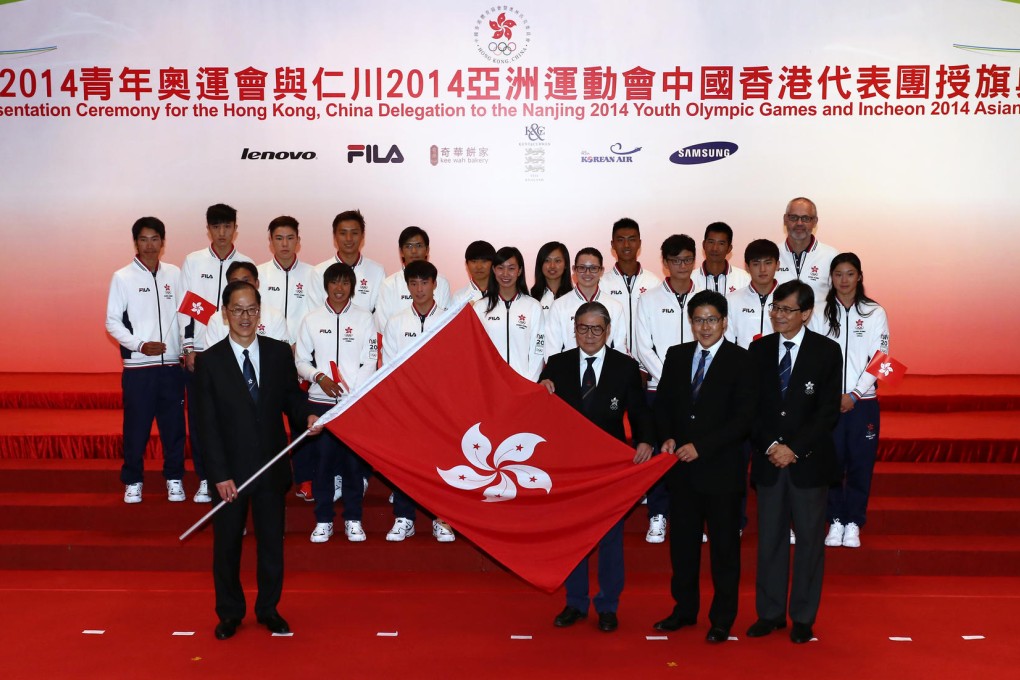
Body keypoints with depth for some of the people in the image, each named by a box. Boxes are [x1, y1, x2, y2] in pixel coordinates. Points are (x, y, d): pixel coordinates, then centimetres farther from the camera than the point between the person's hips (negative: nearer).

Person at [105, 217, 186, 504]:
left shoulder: (174, 274, 7)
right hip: (138, 366, -2)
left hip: (172, 364, 2)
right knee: (136, 426, 3)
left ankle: (174, 478, 19)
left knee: (174, 424, 6)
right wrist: (139, 345, -13)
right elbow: (112, 322, -1)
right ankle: (133, 481, 18)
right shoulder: (123, 277, 0)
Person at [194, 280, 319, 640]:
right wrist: (220, 475, -13)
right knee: (227, 544, 11)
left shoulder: (279, 353, 0)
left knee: (272, 541, 12)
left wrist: (306, 416, -15)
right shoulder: (209, 361, -6)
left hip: (272, 466, 2)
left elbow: (291, 397, 9)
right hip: (231, 470, -2)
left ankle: (269, 609, 29)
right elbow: (207, 424, -8)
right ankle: (230, 613, 29)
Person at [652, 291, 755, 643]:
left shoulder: (741, 360, -6)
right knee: (682, 541, 13)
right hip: (682, 467, 4)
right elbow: (662, 403, 13)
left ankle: (722, 620, 19)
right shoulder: (676, 356, 8)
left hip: (721, 468, -4)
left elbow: (744, 417, -11)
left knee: (724, 545, 6)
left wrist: (702, 447, -16)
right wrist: (668, 437, -5)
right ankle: (684, 609, 28)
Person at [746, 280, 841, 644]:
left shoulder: (827, 351, -3)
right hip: (769, 459, 2)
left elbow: (829, 410, -7)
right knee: (770, 538, 7)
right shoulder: (759, 349, 5)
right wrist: (771, 445, -9)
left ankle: (803, 617, 17)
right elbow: (752, 406, 4)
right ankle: (770, 613, 19)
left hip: (810, 460, -2)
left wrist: (795, 448, -14)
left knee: (809, 539, 6)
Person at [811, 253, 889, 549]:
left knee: (860, 463, 3)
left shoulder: (875, 313, 1)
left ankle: (853, 522, 16)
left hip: (862, 401, 0)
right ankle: (836, 521, 16)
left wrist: (854, 395, -10)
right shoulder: (820, 313, 4)